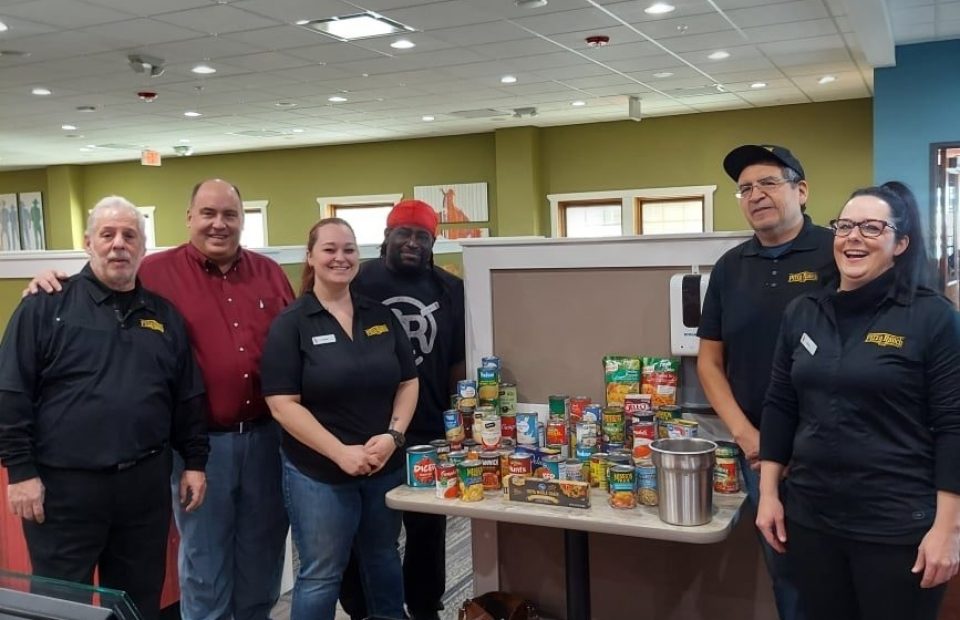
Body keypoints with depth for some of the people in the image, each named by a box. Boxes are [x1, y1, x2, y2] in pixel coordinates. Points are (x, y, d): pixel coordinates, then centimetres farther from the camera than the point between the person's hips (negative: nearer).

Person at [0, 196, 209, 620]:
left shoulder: (165, 315, 9)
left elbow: (188, 398, 12)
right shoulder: (46, 306, -3)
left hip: (145, 483, 4)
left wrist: (194, 462, 8)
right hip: (63, 485, -3)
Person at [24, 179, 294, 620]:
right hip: (202, 440, -3)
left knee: (263, 552, 19)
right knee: (204, 559, 11)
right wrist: (56, 283, -18)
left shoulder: (268, 273, 7)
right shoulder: (157, 272, -4)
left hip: (266, 435, 4)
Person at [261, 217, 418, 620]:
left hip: (385, 466, 4)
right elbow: (283, 404, -14)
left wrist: (393, 435, -10)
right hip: (319, 473, -4)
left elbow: (408, 382, 7)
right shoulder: (290, 323, -8)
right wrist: (340, 452, -20)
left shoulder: (381, 316, 5)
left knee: (384, 560, 21)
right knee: (320, 574, 8)